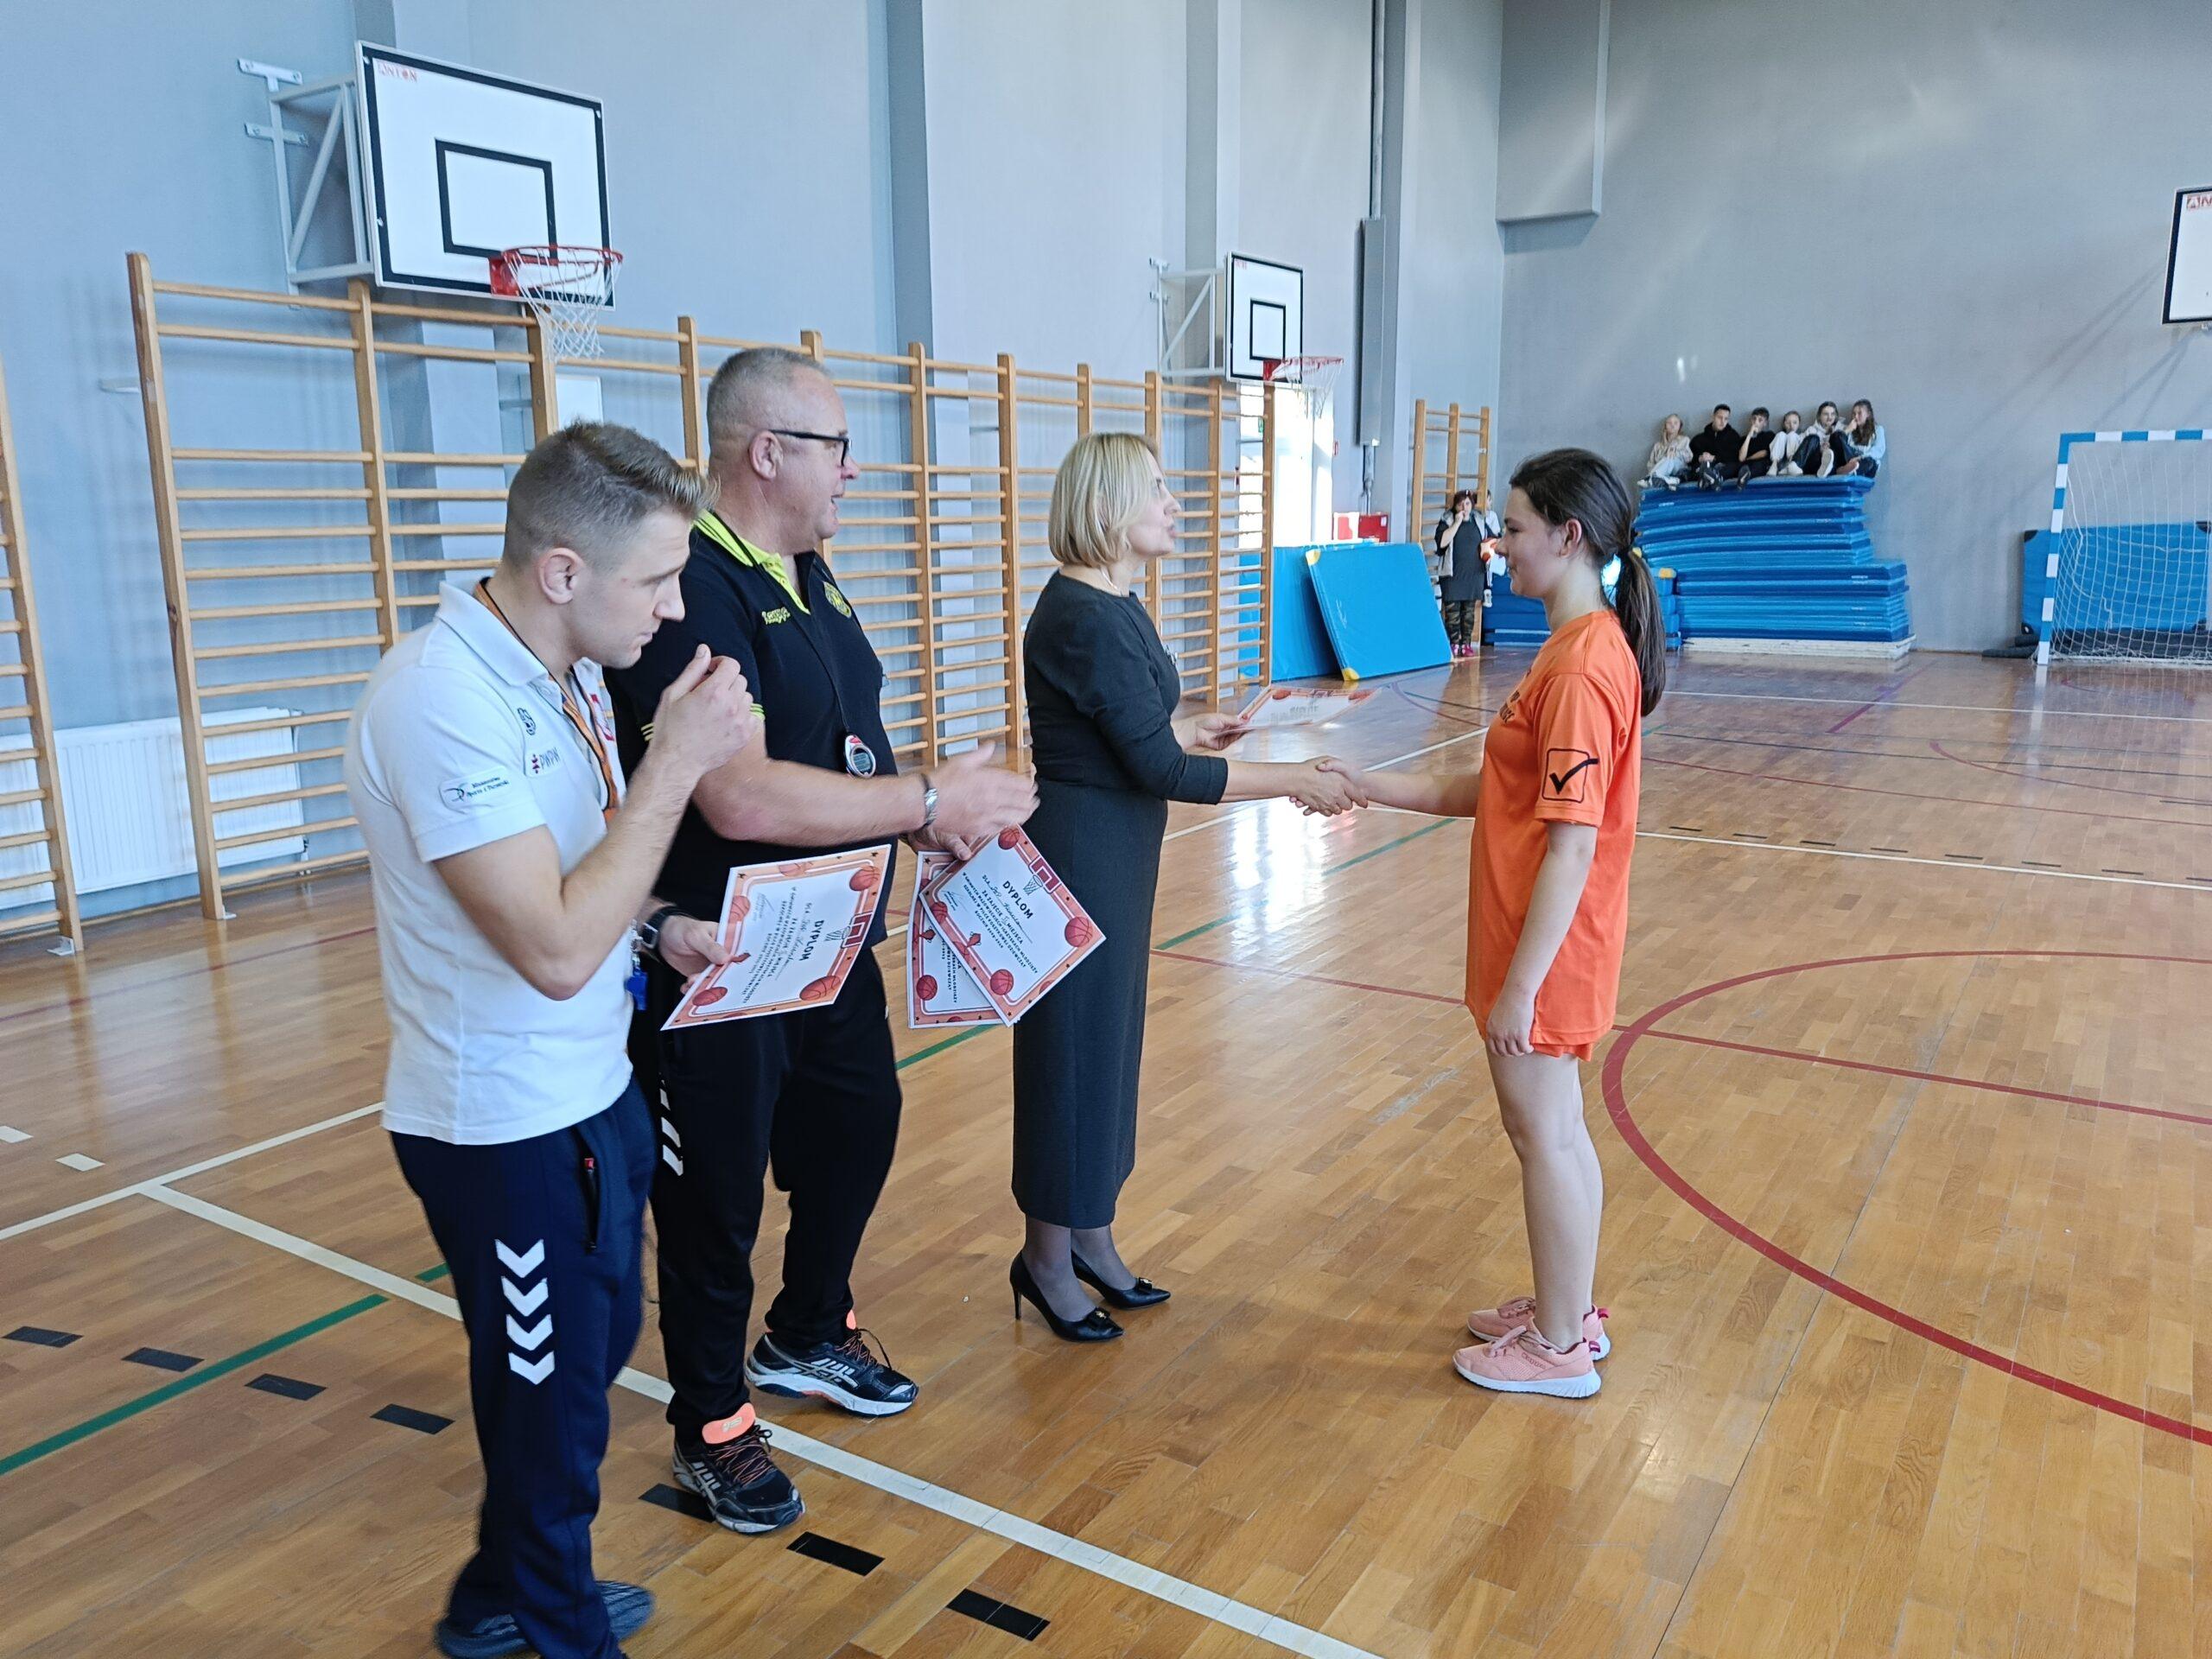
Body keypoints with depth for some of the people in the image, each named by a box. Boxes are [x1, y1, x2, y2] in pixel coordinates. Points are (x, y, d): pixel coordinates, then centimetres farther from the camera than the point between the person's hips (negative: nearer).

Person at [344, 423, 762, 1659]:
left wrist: (662, 930, 0)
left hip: (593, 1093, 9)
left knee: (596, 1346, 25)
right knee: (554, 1402, 11)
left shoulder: (568, 673, 2)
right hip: (507, 1129, -9)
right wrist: (676, 765, -27)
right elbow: (555, 950, -31)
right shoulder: (445, 703, -27)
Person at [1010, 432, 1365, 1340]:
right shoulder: (1087, 619, -22)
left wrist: (1192, 728, 29)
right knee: (1076, 1045, 4)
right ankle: (1047, 1256, 23)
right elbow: (1161, 770, -22)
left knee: (1108, 1037, 17)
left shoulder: (1111, 604, 9)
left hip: (1114, 854, 10)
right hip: (1082, 855, -10)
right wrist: (1297, 781, -16)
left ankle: (1088, 1237, 34)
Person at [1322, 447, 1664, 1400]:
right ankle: (1569, 1311, 37)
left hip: (1546, 947, -9)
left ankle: (1559, 1347, 23)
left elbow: (1572, 848, -24)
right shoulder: (1587, 645, 8)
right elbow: (1499, 794, 10)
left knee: (1543, 1134, 5)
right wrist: (1374, 787, 8)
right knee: (1552, 1129, 20)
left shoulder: (1581, 664, -23)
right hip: (1542, 942, 9)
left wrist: (1519, 985, -21)